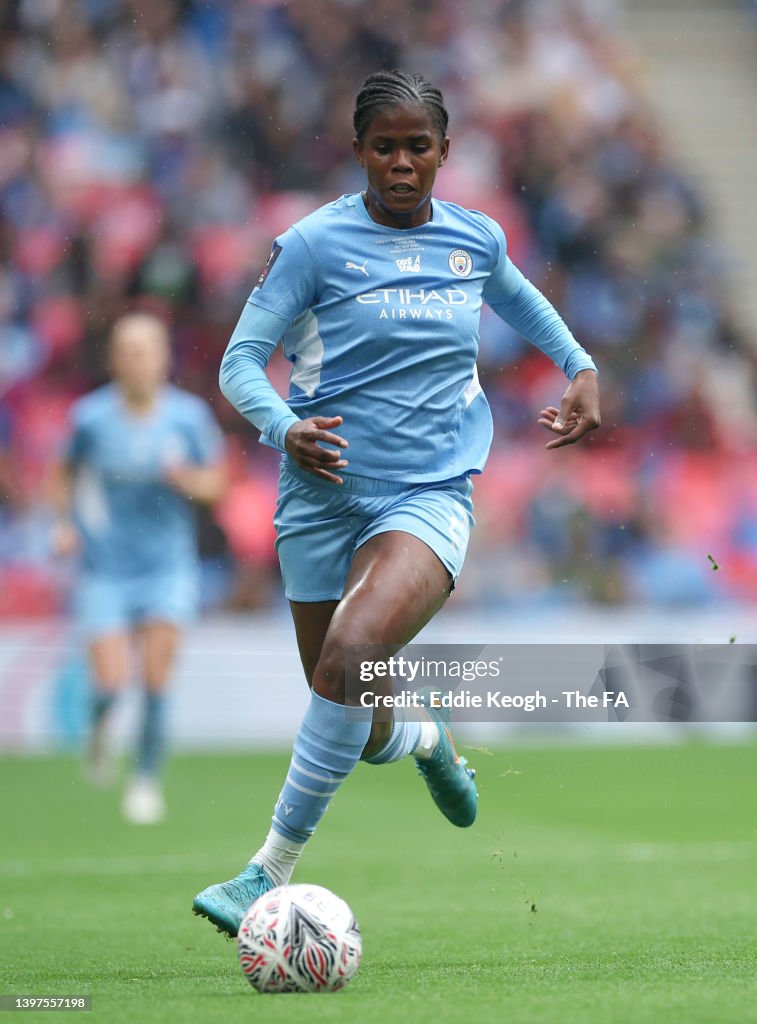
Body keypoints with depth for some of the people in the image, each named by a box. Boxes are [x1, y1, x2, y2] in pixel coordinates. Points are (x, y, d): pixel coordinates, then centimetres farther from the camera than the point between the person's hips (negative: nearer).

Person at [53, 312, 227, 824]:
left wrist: (189, 479, -14)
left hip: (169, 566, 0)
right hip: (105, 568, 0)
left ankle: (148, 778, 7)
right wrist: (68, 520, -3)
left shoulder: (189, 415, -5)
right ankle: (100, 728, 26)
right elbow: (69, 471, 12)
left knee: (156, 680, -10)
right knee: (111, 683, -9)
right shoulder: (91, 416, -6)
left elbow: (215, 479, 7)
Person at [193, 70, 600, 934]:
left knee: (351, 655, -28)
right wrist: (284, 425, -25)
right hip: (326, 492, 0)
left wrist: (581, 367, 21)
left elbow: (517, 299, 30)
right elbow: (240, 360, -6)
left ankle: (273, 869, -20)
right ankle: (428, 738, 45)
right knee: (364, 735, 5)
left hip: (431, 494, 0)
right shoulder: (315, 243, -6)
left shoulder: (477, 240, 5)